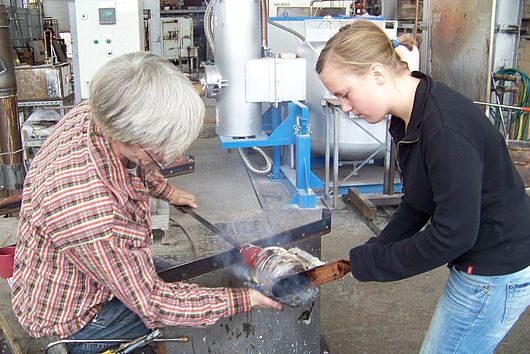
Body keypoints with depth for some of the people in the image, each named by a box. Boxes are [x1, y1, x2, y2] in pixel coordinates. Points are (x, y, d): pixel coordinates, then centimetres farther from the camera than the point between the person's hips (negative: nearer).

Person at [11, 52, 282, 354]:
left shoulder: (93, 114, -20)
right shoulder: (89, 211, -44)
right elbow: (153, 304, -30)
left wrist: (167, 191, 19)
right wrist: (242, 300, -23)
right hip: (65, 310, -7)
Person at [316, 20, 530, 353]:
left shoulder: (446, 130, -30)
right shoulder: (411, 117, 1)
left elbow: (453, 234, -27)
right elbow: (417, 204, 10)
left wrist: (369, 263, -18)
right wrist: (376, 249, -2)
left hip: (496, 275, -9)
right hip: (479, 262, 9)